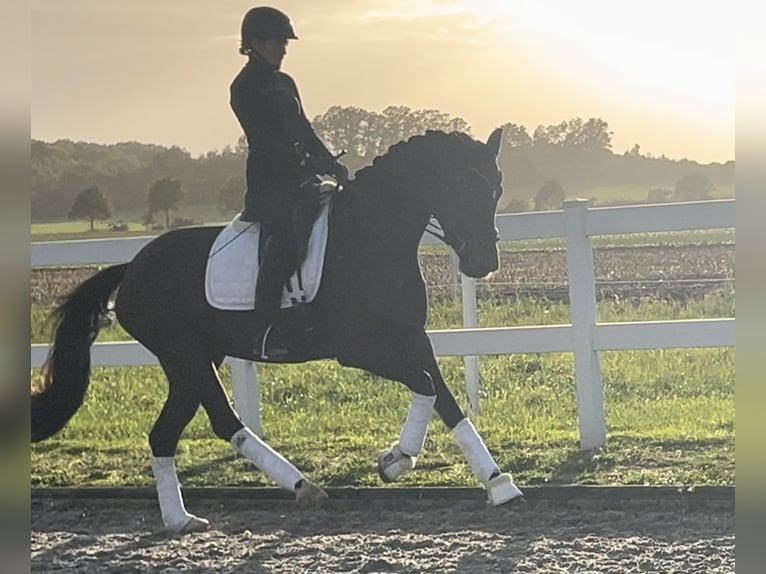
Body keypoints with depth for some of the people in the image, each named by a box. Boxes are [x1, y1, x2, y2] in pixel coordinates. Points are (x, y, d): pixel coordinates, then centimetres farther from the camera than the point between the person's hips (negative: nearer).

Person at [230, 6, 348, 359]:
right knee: (284, 238, -25)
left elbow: (304, 132, 18)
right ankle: (266, 333, -29)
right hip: (268, 180, -9)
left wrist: (331, 164, 4)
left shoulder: (285, 84, 19)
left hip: (298, 175, 9)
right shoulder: (245, 88, -6)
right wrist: (304, 166, -20)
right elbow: (265, 141, -14)